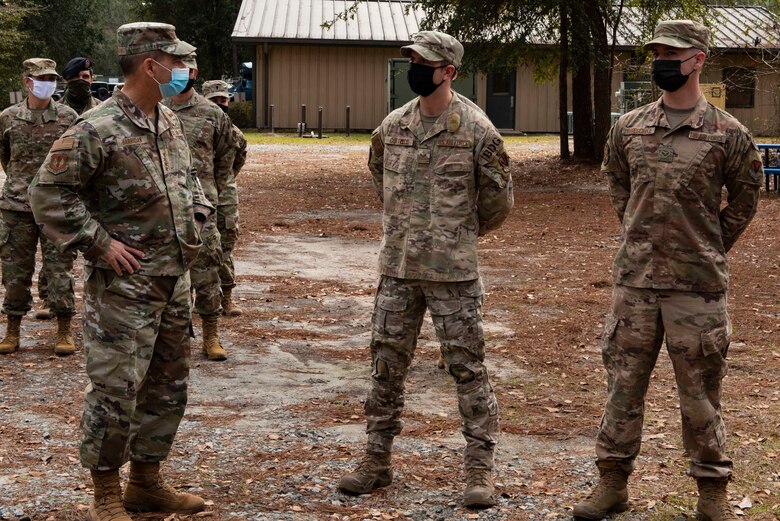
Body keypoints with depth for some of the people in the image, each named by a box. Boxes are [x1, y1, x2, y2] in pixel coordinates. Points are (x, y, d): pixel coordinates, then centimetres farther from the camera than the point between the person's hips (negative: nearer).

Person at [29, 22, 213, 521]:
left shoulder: (170, 122, 9)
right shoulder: (98, 131, -17)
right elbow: (48, 192, -17)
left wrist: (196, 217, 10)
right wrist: (99, 241, -17)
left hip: (175, 278, 8)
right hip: (124, 283, -8)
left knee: (167, 386, 15)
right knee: (116, 389, -4)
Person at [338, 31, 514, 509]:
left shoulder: (475, 128, -10)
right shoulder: (392, 126, 5)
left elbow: (499, 197, -1)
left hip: (453, 271, -5)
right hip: (397, 267, 5)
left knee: (468, 366, 1)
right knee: (387, 362, 10)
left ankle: (481, 468, 8)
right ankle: (378, 460, 22)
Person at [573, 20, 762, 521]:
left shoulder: (727, 132, -5)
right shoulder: (628, 128, 5)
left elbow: (746, 196, 8)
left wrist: (710, 248, 7)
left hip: (698, 284, -3)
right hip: (634, 279, 3)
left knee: (700, 391, 5)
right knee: (623, 384, 9)